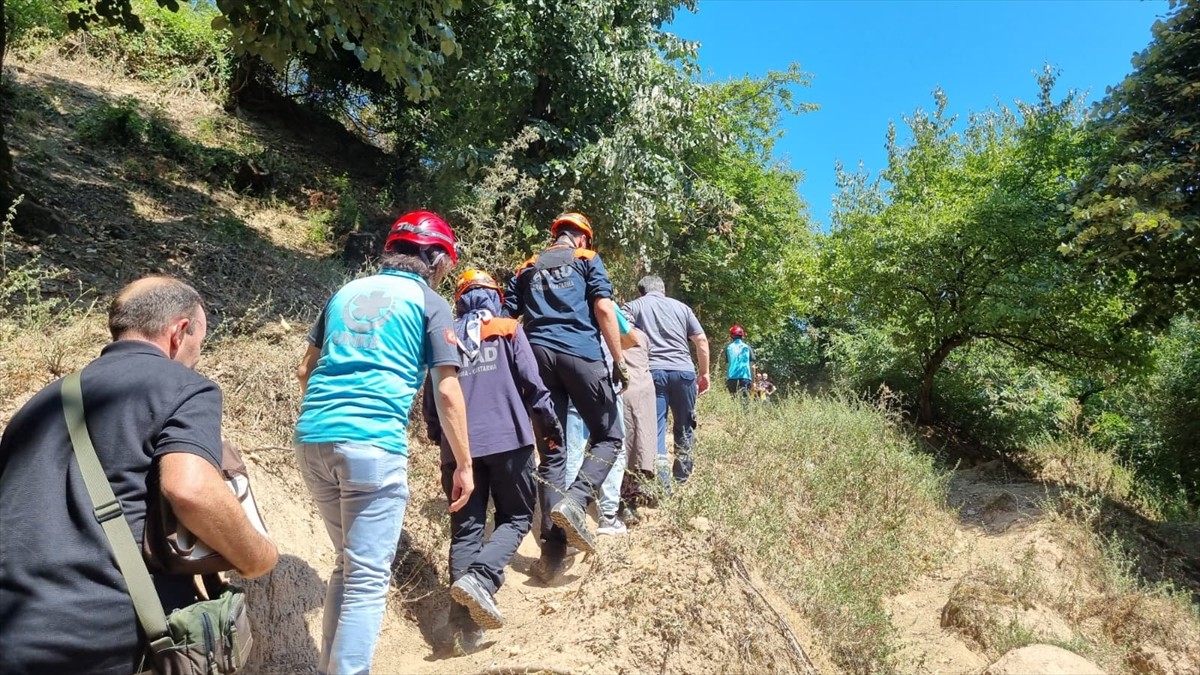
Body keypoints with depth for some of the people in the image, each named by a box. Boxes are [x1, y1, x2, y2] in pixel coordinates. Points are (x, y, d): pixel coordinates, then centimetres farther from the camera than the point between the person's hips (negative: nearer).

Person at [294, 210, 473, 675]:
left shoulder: (346, 291, 20)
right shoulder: (430, 303, 4)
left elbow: (306, 370, 23)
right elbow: (447, 392, -2)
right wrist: (464, 464, 4)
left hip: (312, 439, 7)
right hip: (374, 444, -6)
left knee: (348, 562, 22)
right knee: (368, 578, 1)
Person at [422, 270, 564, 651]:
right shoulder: (509, 330, 4)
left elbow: (431, 399, 13)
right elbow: (532, 385, -3)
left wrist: (439, 438, 29)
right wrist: (552, 425, 10)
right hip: (507, 440, -3)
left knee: (465, 529, 7)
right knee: (516, 518, 9)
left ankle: (464, 621, 1)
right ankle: (480, 579, -16)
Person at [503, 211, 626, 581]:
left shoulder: (526, 269, 23)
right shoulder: (587, 259, 12)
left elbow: (506, 319, 13)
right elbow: (603, 308, -2)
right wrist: (619, 359, -2)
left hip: (538, 355, 4)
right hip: (580, 353, -4)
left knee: (550, 453, 6)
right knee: (608, 436, 10)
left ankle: (553, 548, 3)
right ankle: (574, 500, -14)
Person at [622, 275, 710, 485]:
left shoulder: (632, 307, 13)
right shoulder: (681, 306, 18)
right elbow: (701, 340, 12)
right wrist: (704, 372, 17)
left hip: (651, 372, -2)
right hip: (683, 371, 2)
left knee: (654, 427, -1)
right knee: (685, 426, 17)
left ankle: (661, 483, -8)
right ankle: (682, 477, 27)